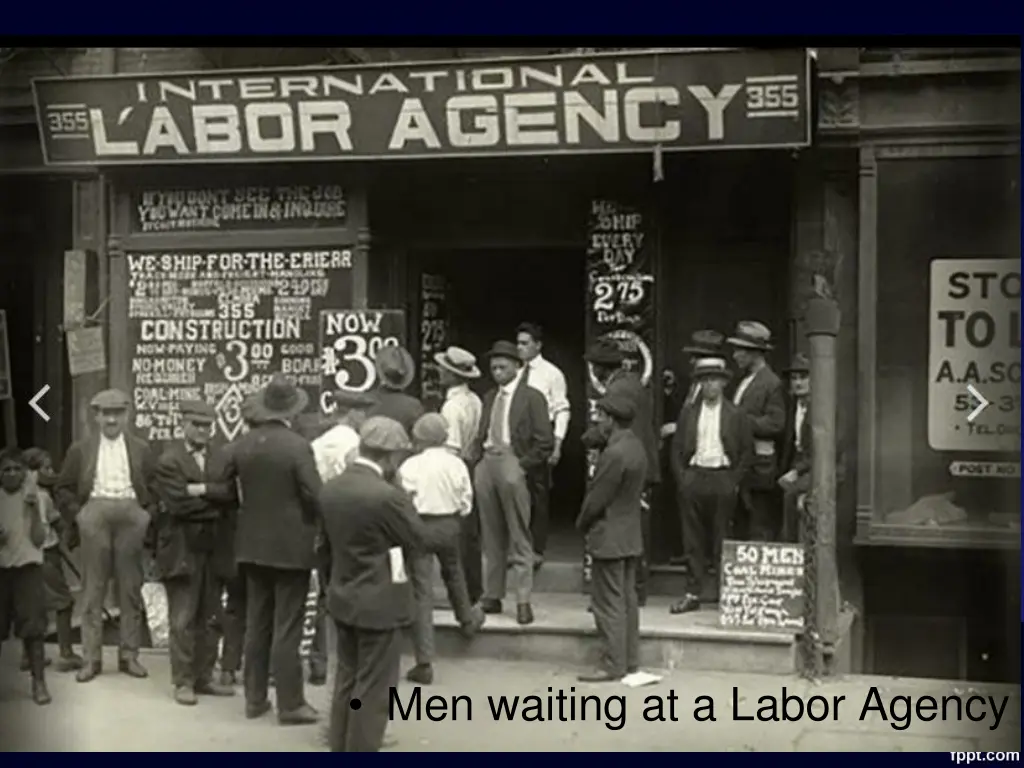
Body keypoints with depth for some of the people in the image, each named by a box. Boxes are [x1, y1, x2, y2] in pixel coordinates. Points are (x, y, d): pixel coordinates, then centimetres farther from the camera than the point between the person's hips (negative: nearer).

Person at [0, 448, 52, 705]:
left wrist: (35, 510, -17)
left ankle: (39, 681, -2)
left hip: (27, 566, -2)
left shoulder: (33, 495, -3)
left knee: (33, 625, -7)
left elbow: (38, 539, -7)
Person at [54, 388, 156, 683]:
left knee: (131, 590, 3)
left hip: (131, 516, 0)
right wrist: (76, 514, -2)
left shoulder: (141, 449, 10)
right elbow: (63, 489, 10)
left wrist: (149, 512, -3)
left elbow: (157, 486, 9)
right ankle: (91, 658, 6)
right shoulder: (80, 450, 10)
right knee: (92, 590, 2)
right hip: (94, 514, 0)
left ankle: (129, 655, 11)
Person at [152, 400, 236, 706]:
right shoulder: (169, 460, -5)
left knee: (210, 618, 10)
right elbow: (180, 503, -15)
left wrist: (202, 490, -17)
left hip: (213, 546, 5)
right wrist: (214, 503, -8)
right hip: (182, 549, -5)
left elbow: (229, 492, -4)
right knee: (183, 620, -1)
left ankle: (204, 677, 19)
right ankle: (183, 681, 7)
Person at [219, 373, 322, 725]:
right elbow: (315, 496, -17)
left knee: (256, 625, 14)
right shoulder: (297, 446, -17)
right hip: (291, 546, -6)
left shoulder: (243, 444, 0)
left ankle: (255, 698, 21)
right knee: (287, 629, 0)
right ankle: (290, 704, 5)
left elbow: (225, 486, 7)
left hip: (253, 545, 6)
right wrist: (316, 522, 3)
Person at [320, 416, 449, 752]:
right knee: (373, 689, 3)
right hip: (379, 603, -8)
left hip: (342, 598, 8)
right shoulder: (387, 495, -23)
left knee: (347, 680, 19)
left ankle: (340, 748, 27)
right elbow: (421, 539, -10)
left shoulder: (330, 489, 1)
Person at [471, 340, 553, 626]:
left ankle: (523, 601, -1)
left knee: (519, 538, -4)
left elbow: (545, 442, -5)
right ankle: (492, 596, 16)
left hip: (512, 465, -6)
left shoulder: (531, 397, -1)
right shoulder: (490, 398, 18)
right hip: (487, 464, 6)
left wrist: (523, 465, -10)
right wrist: (479, 458, 8)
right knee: (491, 537, 10)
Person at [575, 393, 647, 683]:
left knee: (608, 603, -2)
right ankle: (629, 660, 21)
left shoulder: (614, 454, -24)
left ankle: (613, 665, 2)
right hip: (631, 536, 10)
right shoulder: (636, 446, 6)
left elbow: (597, 499, -20)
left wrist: (582, 525, -2)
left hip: (609, 537, -10)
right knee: (627, 599, 14)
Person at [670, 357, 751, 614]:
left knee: (722, 538, 0)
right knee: (693, 539, 2)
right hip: (693, 477, 2)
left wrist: (734, 480, -4)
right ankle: (695, 592, 6)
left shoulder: (735, 415, 4)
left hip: (722, 479, -2)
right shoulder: (688, 414, 11)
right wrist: (681, 477, 0)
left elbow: (746, 451, 4)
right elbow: (677, 449, 12)